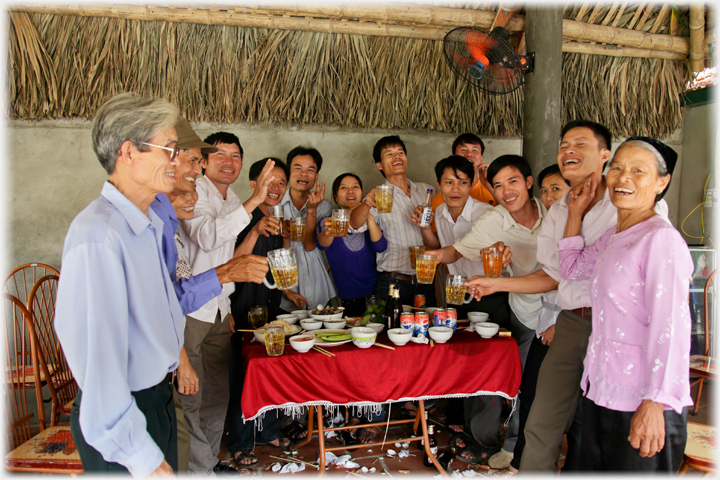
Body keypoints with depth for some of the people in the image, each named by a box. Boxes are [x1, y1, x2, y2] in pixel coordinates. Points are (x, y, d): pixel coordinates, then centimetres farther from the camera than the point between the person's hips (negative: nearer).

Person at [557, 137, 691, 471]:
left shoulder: (661, 238, -15)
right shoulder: (612, 238, 10)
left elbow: (670, 329, -20)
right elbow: (571, 268, 26)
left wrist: (654, 405, -22)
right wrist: (575, 213, 18)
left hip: (641, 405, -8)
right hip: (600, 391, 8)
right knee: (595, 469, 18)